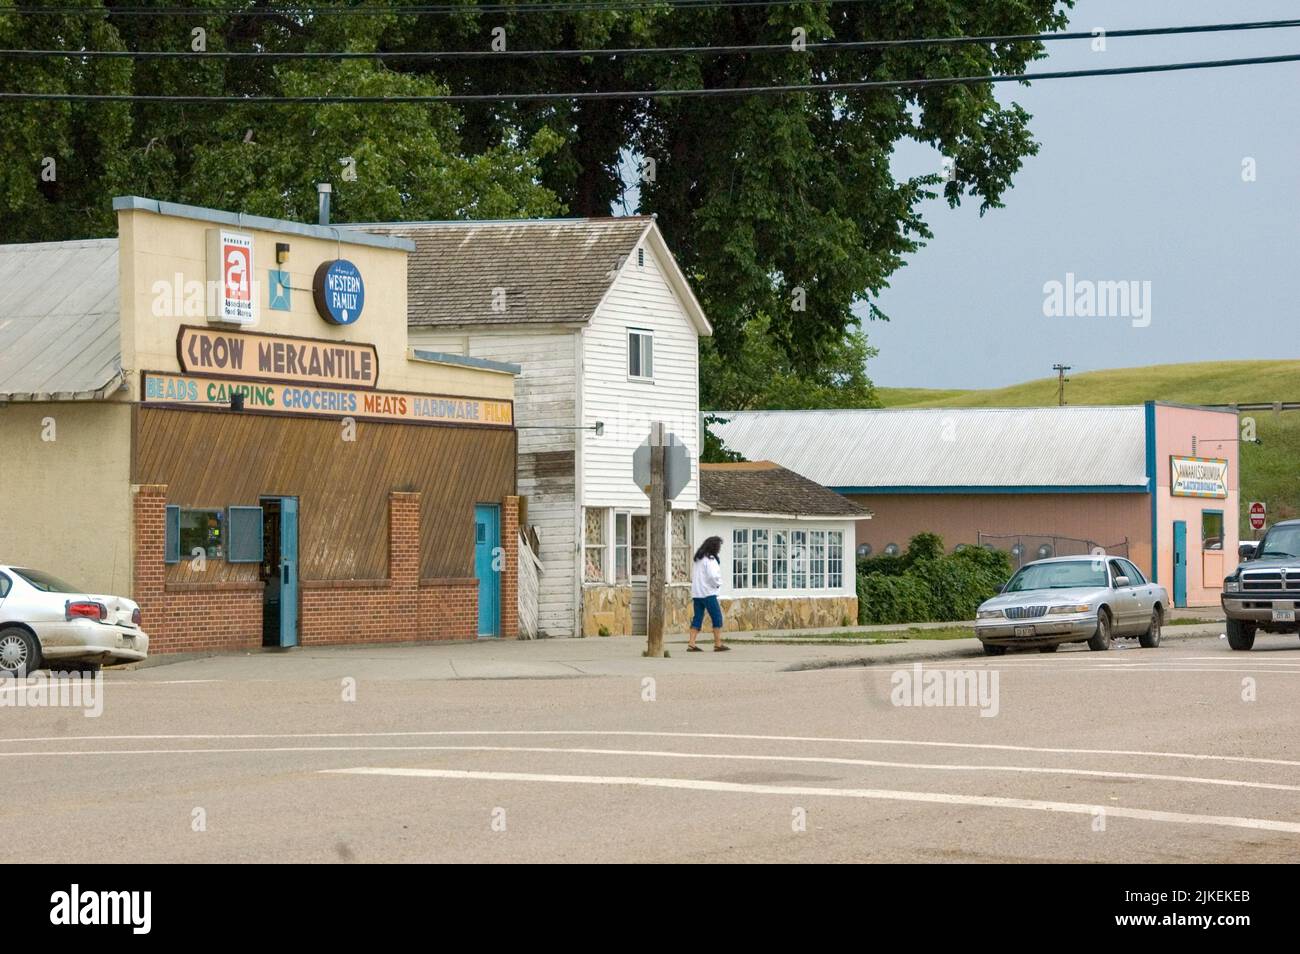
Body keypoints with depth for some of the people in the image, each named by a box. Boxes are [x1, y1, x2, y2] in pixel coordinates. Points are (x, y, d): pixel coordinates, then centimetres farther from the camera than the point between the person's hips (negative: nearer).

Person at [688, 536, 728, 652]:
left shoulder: (698, 559, 16)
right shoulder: (710, 559, -12)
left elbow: (692, 576, 20)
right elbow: (712, 575, -22)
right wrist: (718, 584, -3)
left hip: (697, 593, 8)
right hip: (708, 593, -8)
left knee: (697, 618, 7)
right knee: (717, 617, -1)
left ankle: (691, 644, 0)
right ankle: (718, 644, -2)